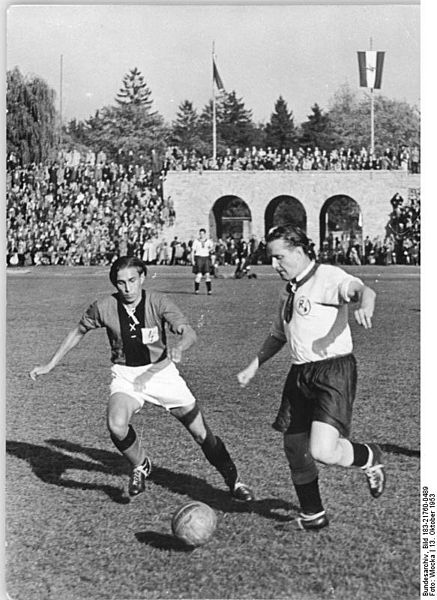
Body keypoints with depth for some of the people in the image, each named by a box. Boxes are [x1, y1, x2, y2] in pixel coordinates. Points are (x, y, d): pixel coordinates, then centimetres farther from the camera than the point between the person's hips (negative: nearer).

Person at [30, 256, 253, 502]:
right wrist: (50, 365, 8)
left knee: (201, 432, -1)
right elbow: (78, 332, 6)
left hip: (160, 370, 0)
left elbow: (189, 333, -26)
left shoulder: (158, 302, -16)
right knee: (116, 425, -28)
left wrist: (178, 348, -50)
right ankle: (141, 466, 4)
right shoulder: (104, 307, -12)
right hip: (125, 375, 1)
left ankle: (234, 481, 23)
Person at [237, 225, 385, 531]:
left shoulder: (328, 277, -9)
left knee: (322, 450, -20)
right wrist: (254, 366, 26)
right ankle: (313, 516, 30)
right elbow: (278, 336, 30)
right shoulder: (289, 291, 17)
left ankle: (369, 458, 13)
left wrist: (364, 305, -51)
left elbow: (363, 290, -28)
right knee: (294, 446, 11)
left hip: (334, 370, -9)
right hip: (300, 375, 9)